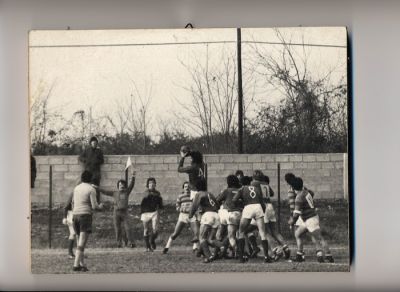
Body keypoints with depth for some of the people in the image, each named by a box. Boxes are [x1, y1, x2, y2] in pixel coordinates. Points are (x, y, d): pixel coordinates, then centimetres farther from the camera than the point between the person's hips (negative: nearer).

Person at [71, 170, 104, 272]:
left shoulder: (76, 188, 13)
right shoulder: (91, 189, -6)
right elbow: (94, 206, -11)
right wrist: (100, 207, 12)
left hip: (75, 215, 6)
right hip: (86, 215, -6)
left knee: (80, 241, 17)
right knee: (82, 243, -10)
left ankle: (82, 264, 14)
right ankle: (76, 265, -20)